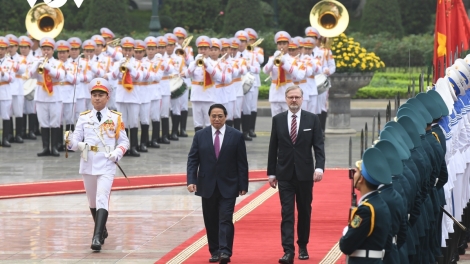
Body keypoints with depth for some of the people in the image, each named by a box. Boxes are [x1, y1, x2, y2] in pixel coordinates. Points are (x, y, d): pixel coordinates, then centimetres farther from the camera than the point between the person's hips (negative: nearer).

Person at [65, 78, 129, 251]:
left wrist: (118, 153, -12)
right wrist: (70, 141, -19)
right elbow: (76, 142, 3)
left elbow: (124, 141, 8)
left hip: (106, 166, -3)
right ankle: (102, 230, 36)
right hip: (88, 165, 3)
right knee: (92, 201, 14)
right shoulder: (84, 118, 7)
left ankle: (97, 237, -25)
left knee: (102, 199, -18)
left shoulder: (115, 118, 3)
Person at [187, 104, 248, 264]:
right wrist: (191, 181, -10)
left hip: (228, 186, -2)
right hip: (207, 186, 2)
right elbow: (192, 160, 2)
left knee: (225, 219, -10)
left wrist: (243, 185, -4)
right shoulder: (200, 136, 4)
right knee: (211, 221, 7)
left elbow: (242, 162, 0)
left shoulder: (236, 136, -1)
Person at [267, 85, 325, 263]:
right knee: (287, 213, -7)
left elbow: (318, 146, -3)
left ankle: (303, 247, 24)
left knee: (304, 212, 10)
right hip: (285, 174, 0)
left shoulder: (312, 119, 0)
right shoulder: (278, 120, 3)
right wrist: (271, 173, 5)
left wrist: (319, 167, -17)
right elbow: (273, 148, 6)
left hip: (305, 174, 0)